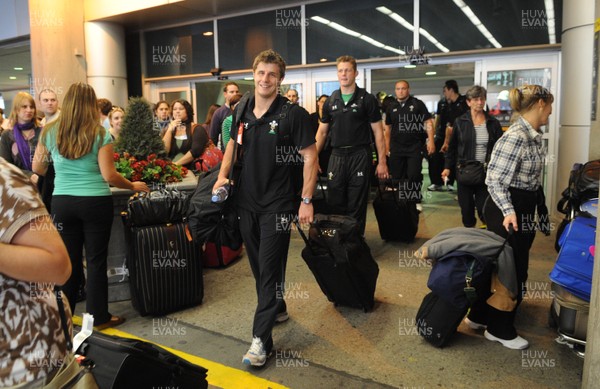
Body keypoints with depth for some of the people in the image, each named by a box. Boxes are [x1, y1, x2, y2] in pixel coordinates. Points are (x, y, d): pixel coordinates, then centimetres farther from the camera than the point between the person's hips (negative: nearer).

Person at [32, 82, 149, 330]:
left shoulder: (50, 132, 3)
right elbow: (109, 175, -11)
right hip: (96, 203, -3)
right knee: (96, 260, 6)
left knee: (69, 260, 13)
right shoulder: (100, 134, -7)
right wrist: (133, 186, 4)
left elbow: (37, 169, 13)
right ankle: (99, 317, 16)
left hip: (62, 202, 3)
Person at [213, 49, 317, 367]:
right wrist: (223, 174, 5)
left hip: (277, 204, -6)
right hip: (246, 200, 6)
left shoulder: (293, 114, -10)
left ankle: (261, 338, 4)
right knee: (257, 264, 17)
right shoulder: (242, 112, 6)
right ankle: (276, 309, 40)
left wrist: (306, 200, -15)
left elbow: (310, 156, -10)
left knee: (269, 268, -3)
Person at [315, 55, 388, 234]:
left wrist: (382, 162, -6)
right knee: (334, 205, 7)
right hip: (336, 157, 3)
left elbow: (378, 132, -1)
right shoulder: (331, 101, 10)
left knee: (356, 207, 3)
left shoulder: (367, 99, -1)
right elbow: (322, 132, 13)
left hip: (360, 156, -3)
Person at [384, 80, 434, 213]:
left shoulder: (417, 103, -1)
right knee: (396, 175, 7)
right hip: (396, 147, 3)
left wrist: (431, 141, -12)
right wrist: (387, 146, 12)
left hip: (415, 147, -3)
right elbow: (387, 128, 15)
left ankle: (415, 201, 13)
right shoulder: (391, 107, 9)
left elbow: (428, 122, -3)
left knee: (414, 175, -2)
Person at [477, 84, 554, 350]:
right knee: (511, 271, 3)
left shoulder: (534, 136, 8)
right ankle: (500, 330, 21)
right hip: (509, 213, -10)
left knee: (509, 267, 17)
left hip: (524, 212, 10)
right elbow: (494, 180, -23)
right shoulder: (515, 138, -22)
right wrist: (508, 211, -29)